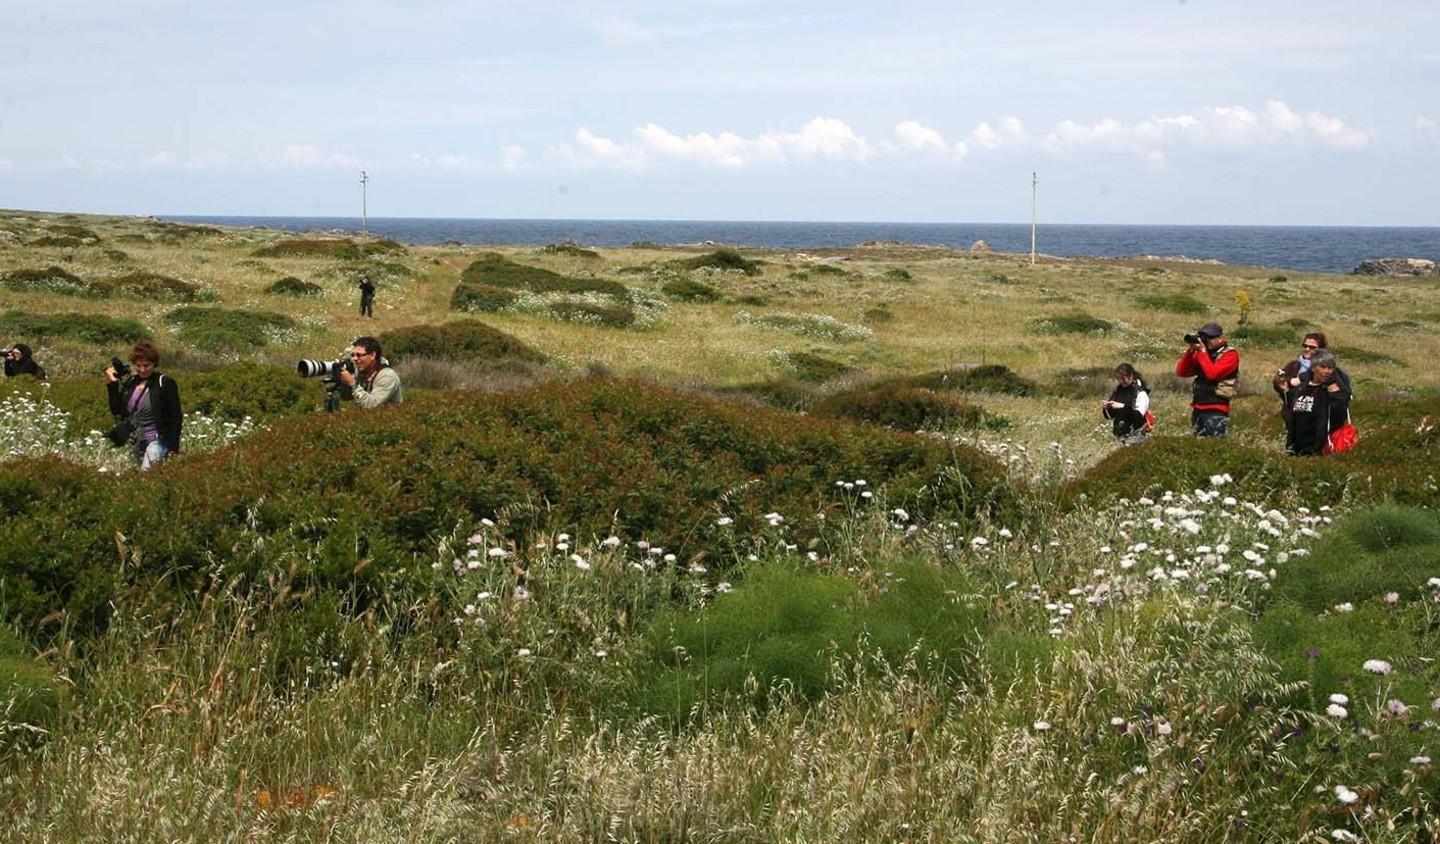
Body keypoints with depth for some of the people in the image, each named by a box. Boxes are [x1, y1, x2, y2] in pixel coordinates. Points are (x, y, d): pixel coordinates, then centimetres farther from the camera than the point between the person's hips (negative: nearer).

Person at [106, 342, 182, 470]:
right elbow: (117, 411, 8)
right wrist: (112, 384, 2)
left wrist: (174, 449, -13)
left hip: (156, 440, -7)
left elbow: (176, 417, -8)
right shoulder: (130, 383, 11)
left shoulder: (164, 383, -7)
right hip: (135, 442, 7)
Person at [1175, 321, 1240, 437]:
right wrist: (1191, 351, -4)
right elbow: (1181, 372, 7)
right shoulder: (1201, 353, 14)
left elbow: (1212, 373, -22)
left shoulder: (1230, 355, -6)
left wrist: (1203, 352, -13)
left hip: (1216, 411, -7)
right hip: (1198, 408, 8)